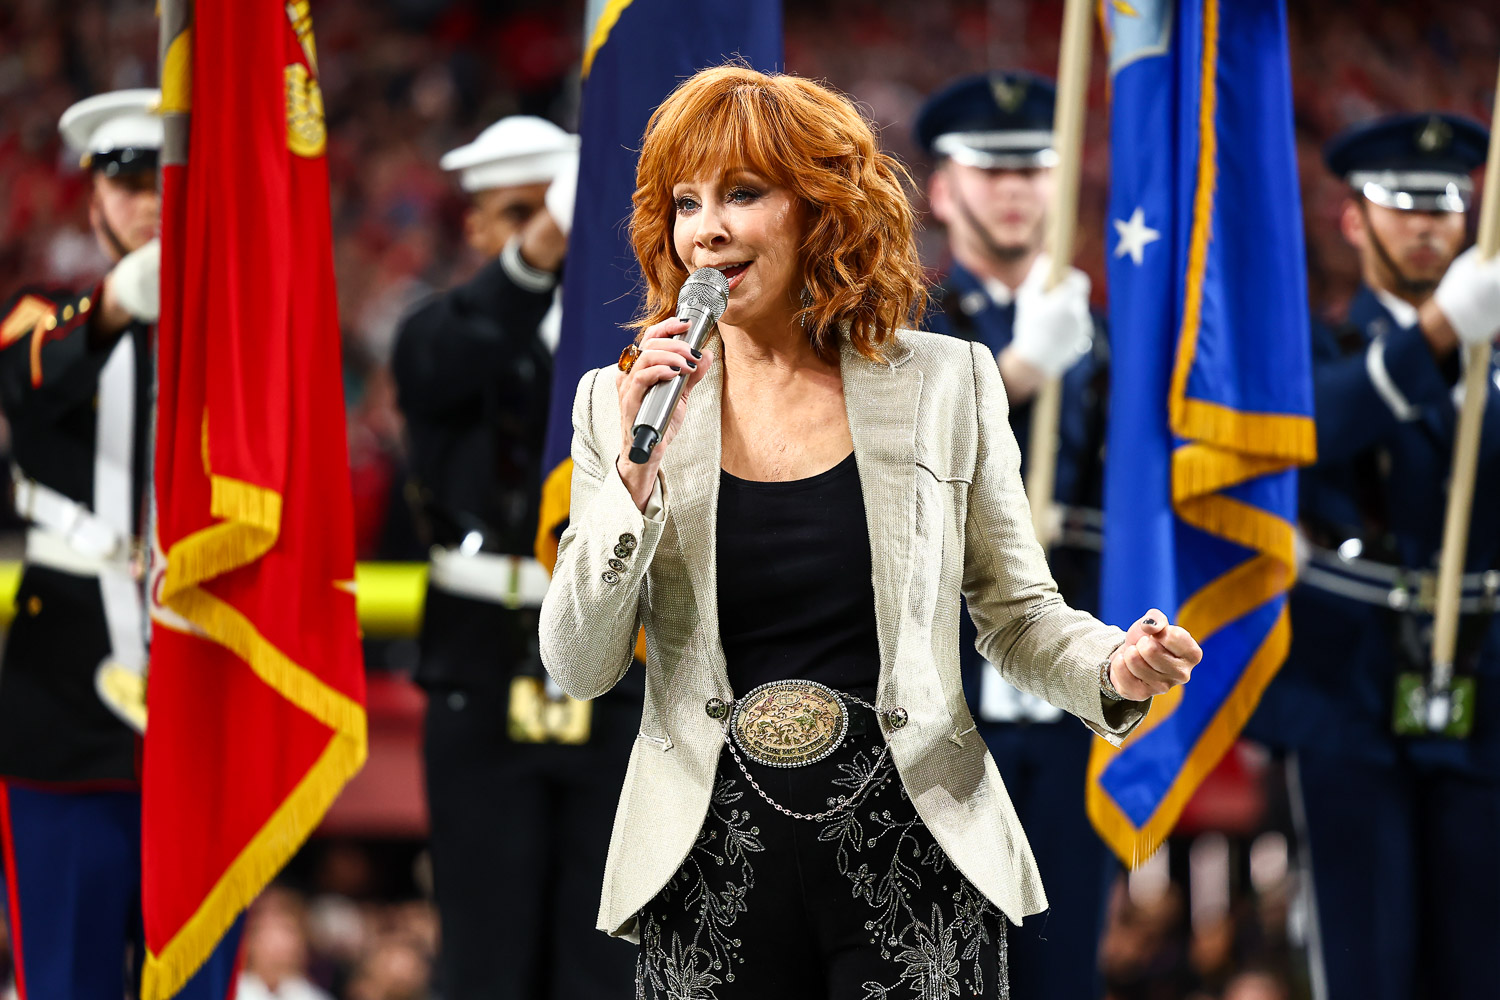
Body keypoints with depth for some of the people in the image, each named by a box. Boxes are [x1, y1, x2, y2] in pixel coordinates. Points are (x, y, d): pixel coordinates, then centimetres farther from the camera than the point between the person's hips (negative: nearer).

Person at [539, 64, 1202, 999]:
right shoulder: (621, 403, 4)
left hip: (911, 855, -1)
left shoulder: (947, 381, 2)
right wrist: (635, 475, -12)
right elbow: (578, 667, -1)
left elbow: (1019, 615, 8)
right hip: (711, 873, 1)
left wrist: (1116, 669, -13)